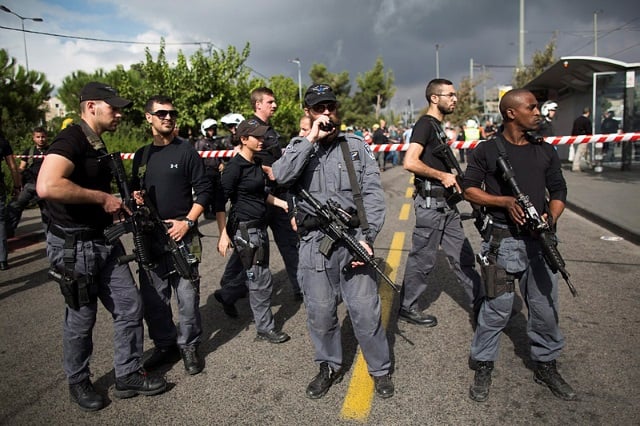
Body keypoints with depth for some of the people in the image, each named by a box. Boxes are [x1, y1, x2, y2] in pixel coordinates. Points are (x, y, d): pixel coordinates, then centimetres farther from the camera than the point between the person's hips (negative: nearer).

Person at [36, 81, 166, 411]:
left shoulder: (97, 145, 13)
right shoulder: (71, 140, -17)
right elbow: (46, 187, -35)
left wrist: (120, 204, 7)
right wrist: (102, 197, -24)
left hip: (105, 242, 9)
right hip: (75, 247, -9)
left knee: (130, 308, 9)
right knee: (81, 320, 8)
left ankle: (128, 376, 25)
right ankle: (78, 383, 31)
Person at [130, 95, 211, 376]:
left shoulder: (185, 150, 0)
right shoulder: (141, 156, 13)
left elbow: (203, 190, -4)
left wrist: (187, 222, -12)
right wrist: (134, 198, 0)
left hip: (181, 236, -4)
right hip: (149, 237, 5)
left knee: (187, 295, 0)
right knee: (153, 297, 10)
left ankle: (189, 346, 18)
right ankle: (165, 346, 27)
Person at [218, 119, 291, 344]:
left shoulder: (255, 163, 8)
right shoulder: (235, 166, -16)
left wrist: (282, 203, 13)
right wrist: (223, 234, -19)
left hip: (259, 226, 8)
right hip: (245, 229, -8)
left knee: (254, 277, 18)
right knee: (262, 280, -1)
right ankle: (265, 328, 14)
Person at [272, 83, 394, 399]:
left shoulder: (356, 146, 6)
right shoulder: (299, 147, 8)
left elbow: (373, 193, -2)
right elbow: (281, 176, -13)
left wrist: (367, 237, -13)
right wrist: (311, 140, -13)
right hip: (314, 243, 1)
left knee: (365, 310, 4)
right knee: (320, 312, 12)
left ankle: (380, 369, 26)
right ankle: (329, 367, 34)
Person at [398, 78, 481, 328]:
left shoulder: (438, 126, 18)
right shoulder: (425, 124, -11)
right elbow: (410, 162, -24)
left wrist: (452, 177, 11)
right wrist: (442, 175, -16)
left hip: (445, 203, 9)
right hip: (430, 203, -9)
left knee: (462, 254, 15)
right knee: (422, 258, 1)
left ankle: (477, 302, 27)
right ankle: (407, 308, 15)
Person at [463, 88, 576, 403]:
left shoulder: (545, 151, 12)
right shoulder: (487, 151, 0)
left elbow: (558, 190, 14)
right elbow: (469, 189, 0)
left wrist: (551, 218, -6)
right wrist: (506, 202, -13)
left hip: (539, 241, 5)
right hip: (503, 240, -4)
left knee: (546, 307, 10)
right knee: (497, 309, -1)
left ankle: (545, 366, 30)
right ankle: (482, 368, 17)